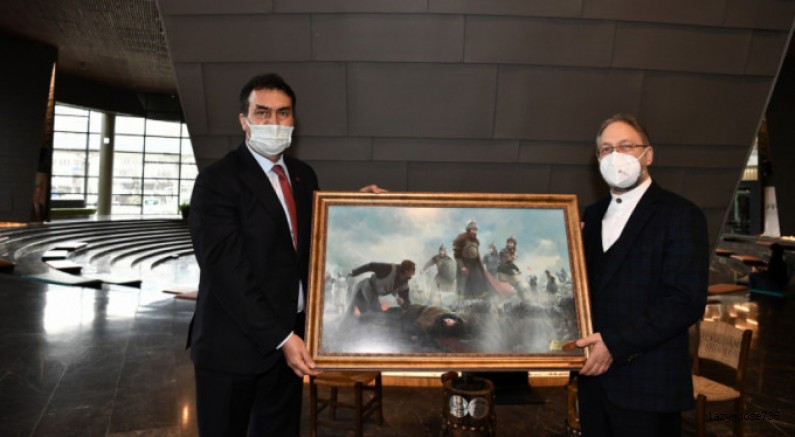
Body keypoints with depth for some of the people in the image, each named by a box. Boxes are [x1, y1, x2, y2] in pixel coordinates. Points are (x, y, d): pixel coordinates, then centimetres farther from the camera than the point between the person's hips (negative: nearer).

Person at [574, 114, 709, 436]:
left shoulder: (681, 215, -7)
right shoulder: (593, 215, 12)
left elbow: (687, 301, -16)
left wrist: (616, 344, -20)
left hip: (648, 384, -5)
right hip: (594, 375, 6)